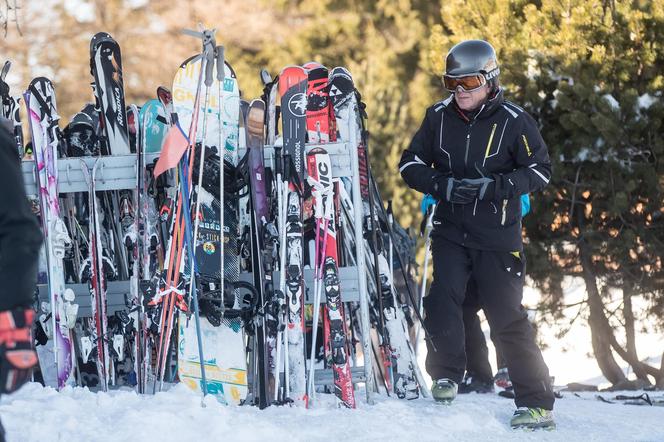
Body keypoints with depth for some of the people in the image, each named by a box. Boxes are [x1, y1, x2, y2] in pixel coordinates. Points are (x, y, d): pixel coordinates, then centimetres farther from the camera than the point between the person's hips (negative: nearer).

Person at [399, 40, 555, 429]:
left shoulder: (513, 121, -9)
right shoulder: (439, 117, 1)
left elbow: (540, 170, -6)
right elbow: (410, 164, 5)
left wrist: (495, 186, -21)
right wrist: (443, 185, -15)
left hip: (498, 236, -3)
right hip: (451, 230, 3)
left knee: (508, 317, -4)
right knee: (442, 302, -11)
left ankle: (537, 403, 1)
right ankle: (447, 376, 15)